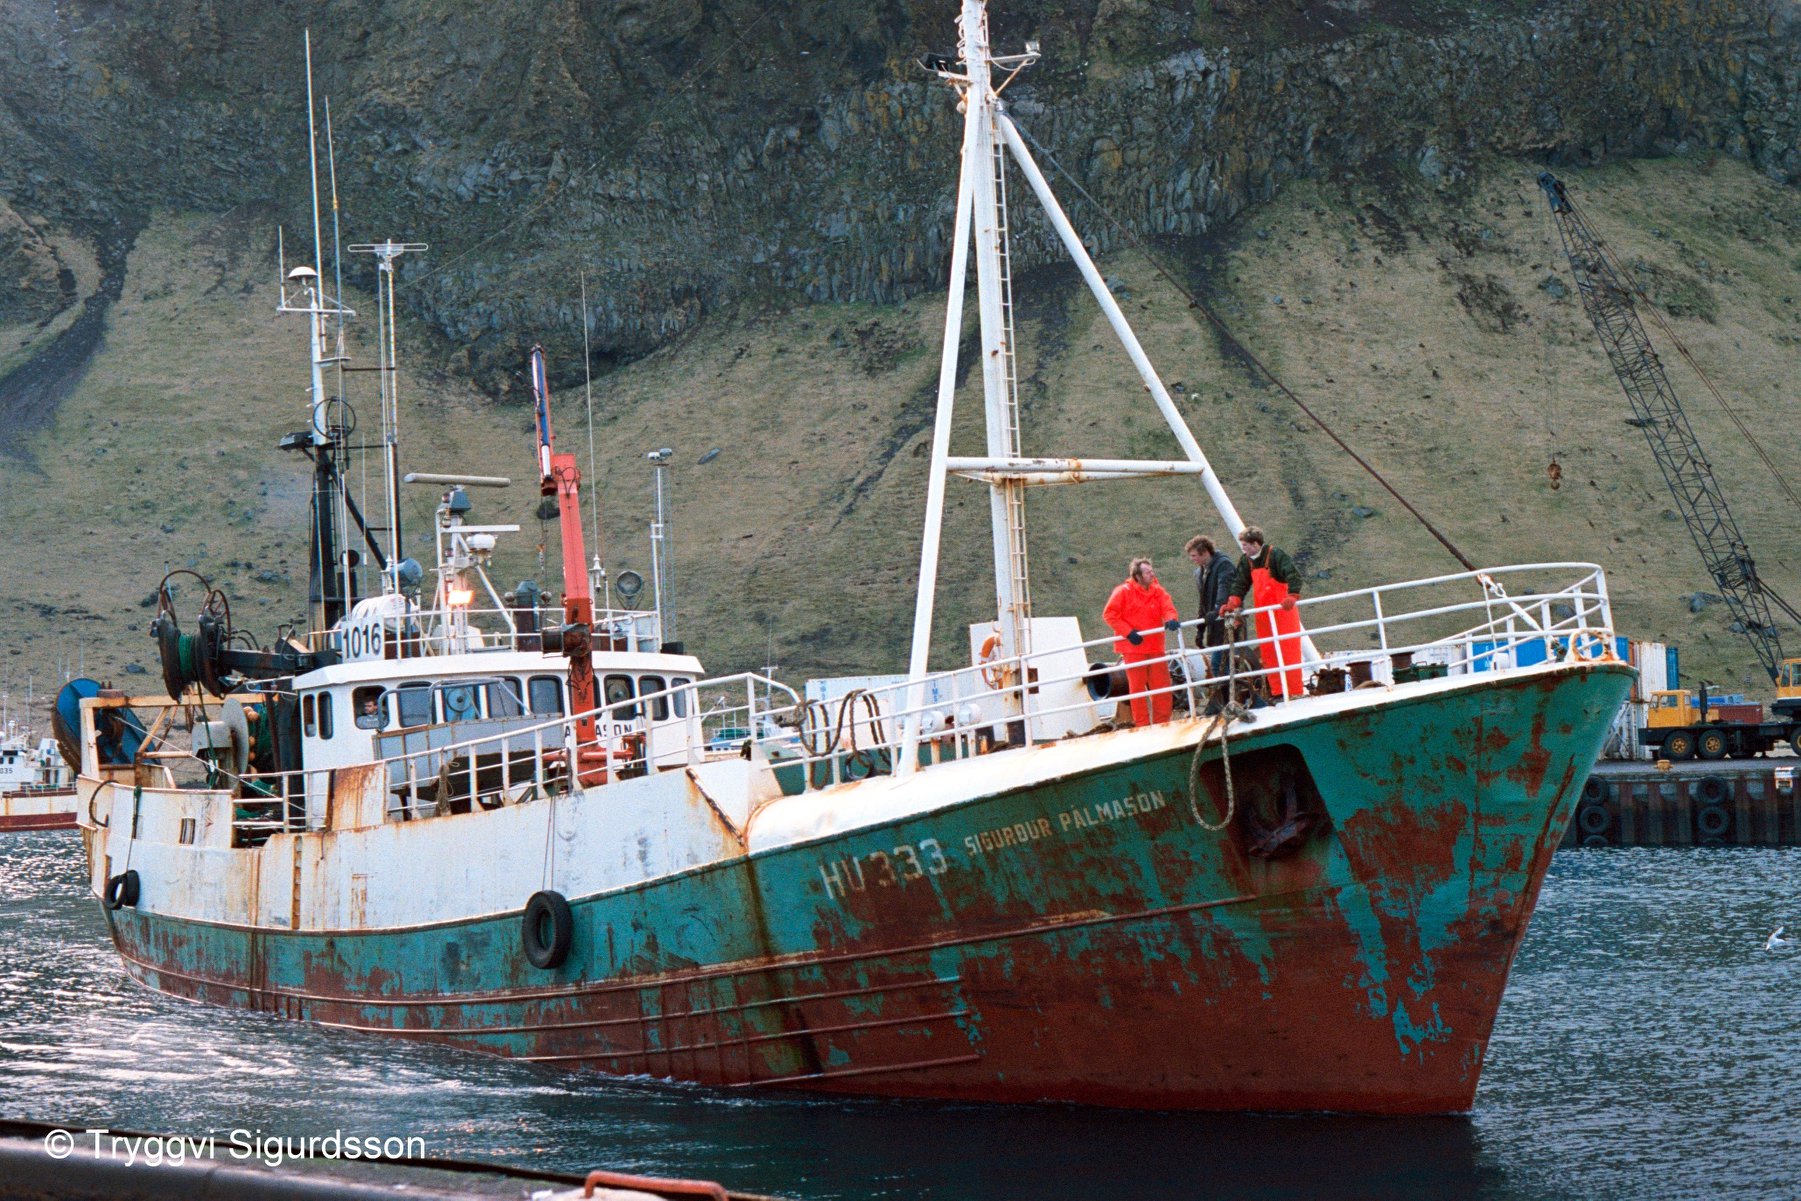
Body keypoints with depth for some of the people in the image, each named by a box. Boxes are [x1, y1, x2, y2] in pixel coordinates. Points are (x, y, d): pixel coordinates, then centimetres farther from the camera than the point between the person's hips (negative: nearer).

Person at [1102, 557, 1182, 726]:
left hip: (1155, 647, 5)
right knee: (1138, 686, -1)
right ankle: (1142, 724, 4)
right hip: (1133, 647, -5)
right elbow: (1109, 614, -7)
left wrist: (1171, 620, -28)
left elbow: (1167, 607, -3)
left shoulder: (1158, 591, 7)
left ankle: (1162, 722, 12)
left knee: (1162, 684, 3)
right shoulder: (1124, 592, -7)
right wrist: (1128, 632, -14)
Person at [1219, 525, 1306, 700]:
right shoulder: (1246, 561, 9)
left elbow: (1293, 575, -22)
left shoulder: (1275, 555, -13)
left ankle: (1295, 691, -4)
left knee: (1288, 651, -6)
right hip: (1263, 613, 7)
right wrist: (1232, 604, -5)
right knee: (1268, 653, 6)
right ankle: (1277, 692, 11)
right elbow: (1240, 584, 10)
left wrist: (1292, 596, -37)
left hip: (1282, 611, -7)